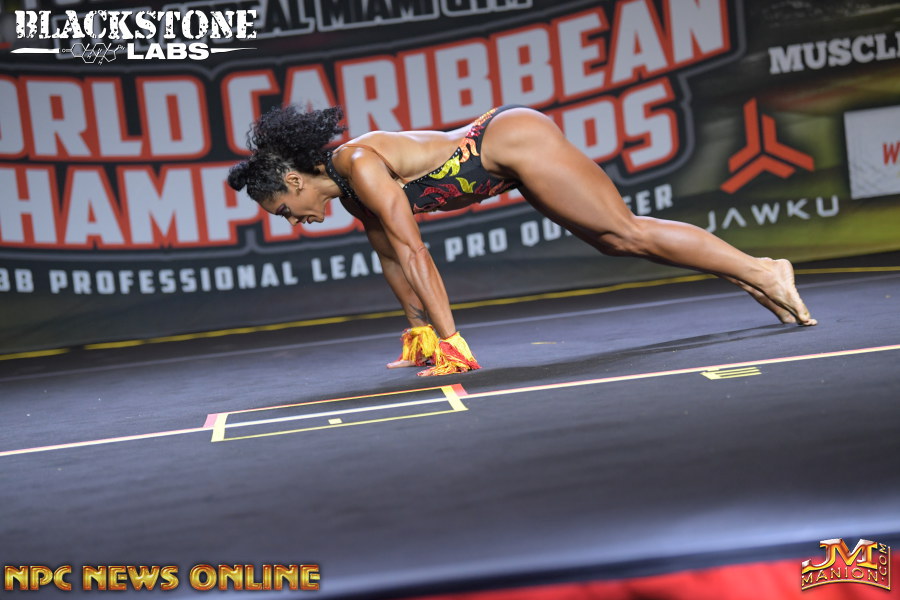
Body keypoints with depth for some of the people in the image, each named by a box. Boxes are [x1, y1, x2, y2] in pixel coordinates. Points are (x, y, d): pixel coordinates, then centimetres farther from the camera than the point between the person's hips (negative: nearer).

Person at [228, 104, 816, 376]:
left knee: (628, 232, -9)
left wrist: (452, 342, -23)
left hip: (515, 140, -8)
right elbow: (392, 258, 17)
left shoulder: (358, 161, -20)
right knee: (614, 240, 10)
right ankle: (752, 273, 15)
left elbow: (411, 250, -23)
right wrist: (420, 333, 21)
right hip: (504, 146, 8)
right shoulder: (348, 188, 7)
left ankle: (763, 273, -4)